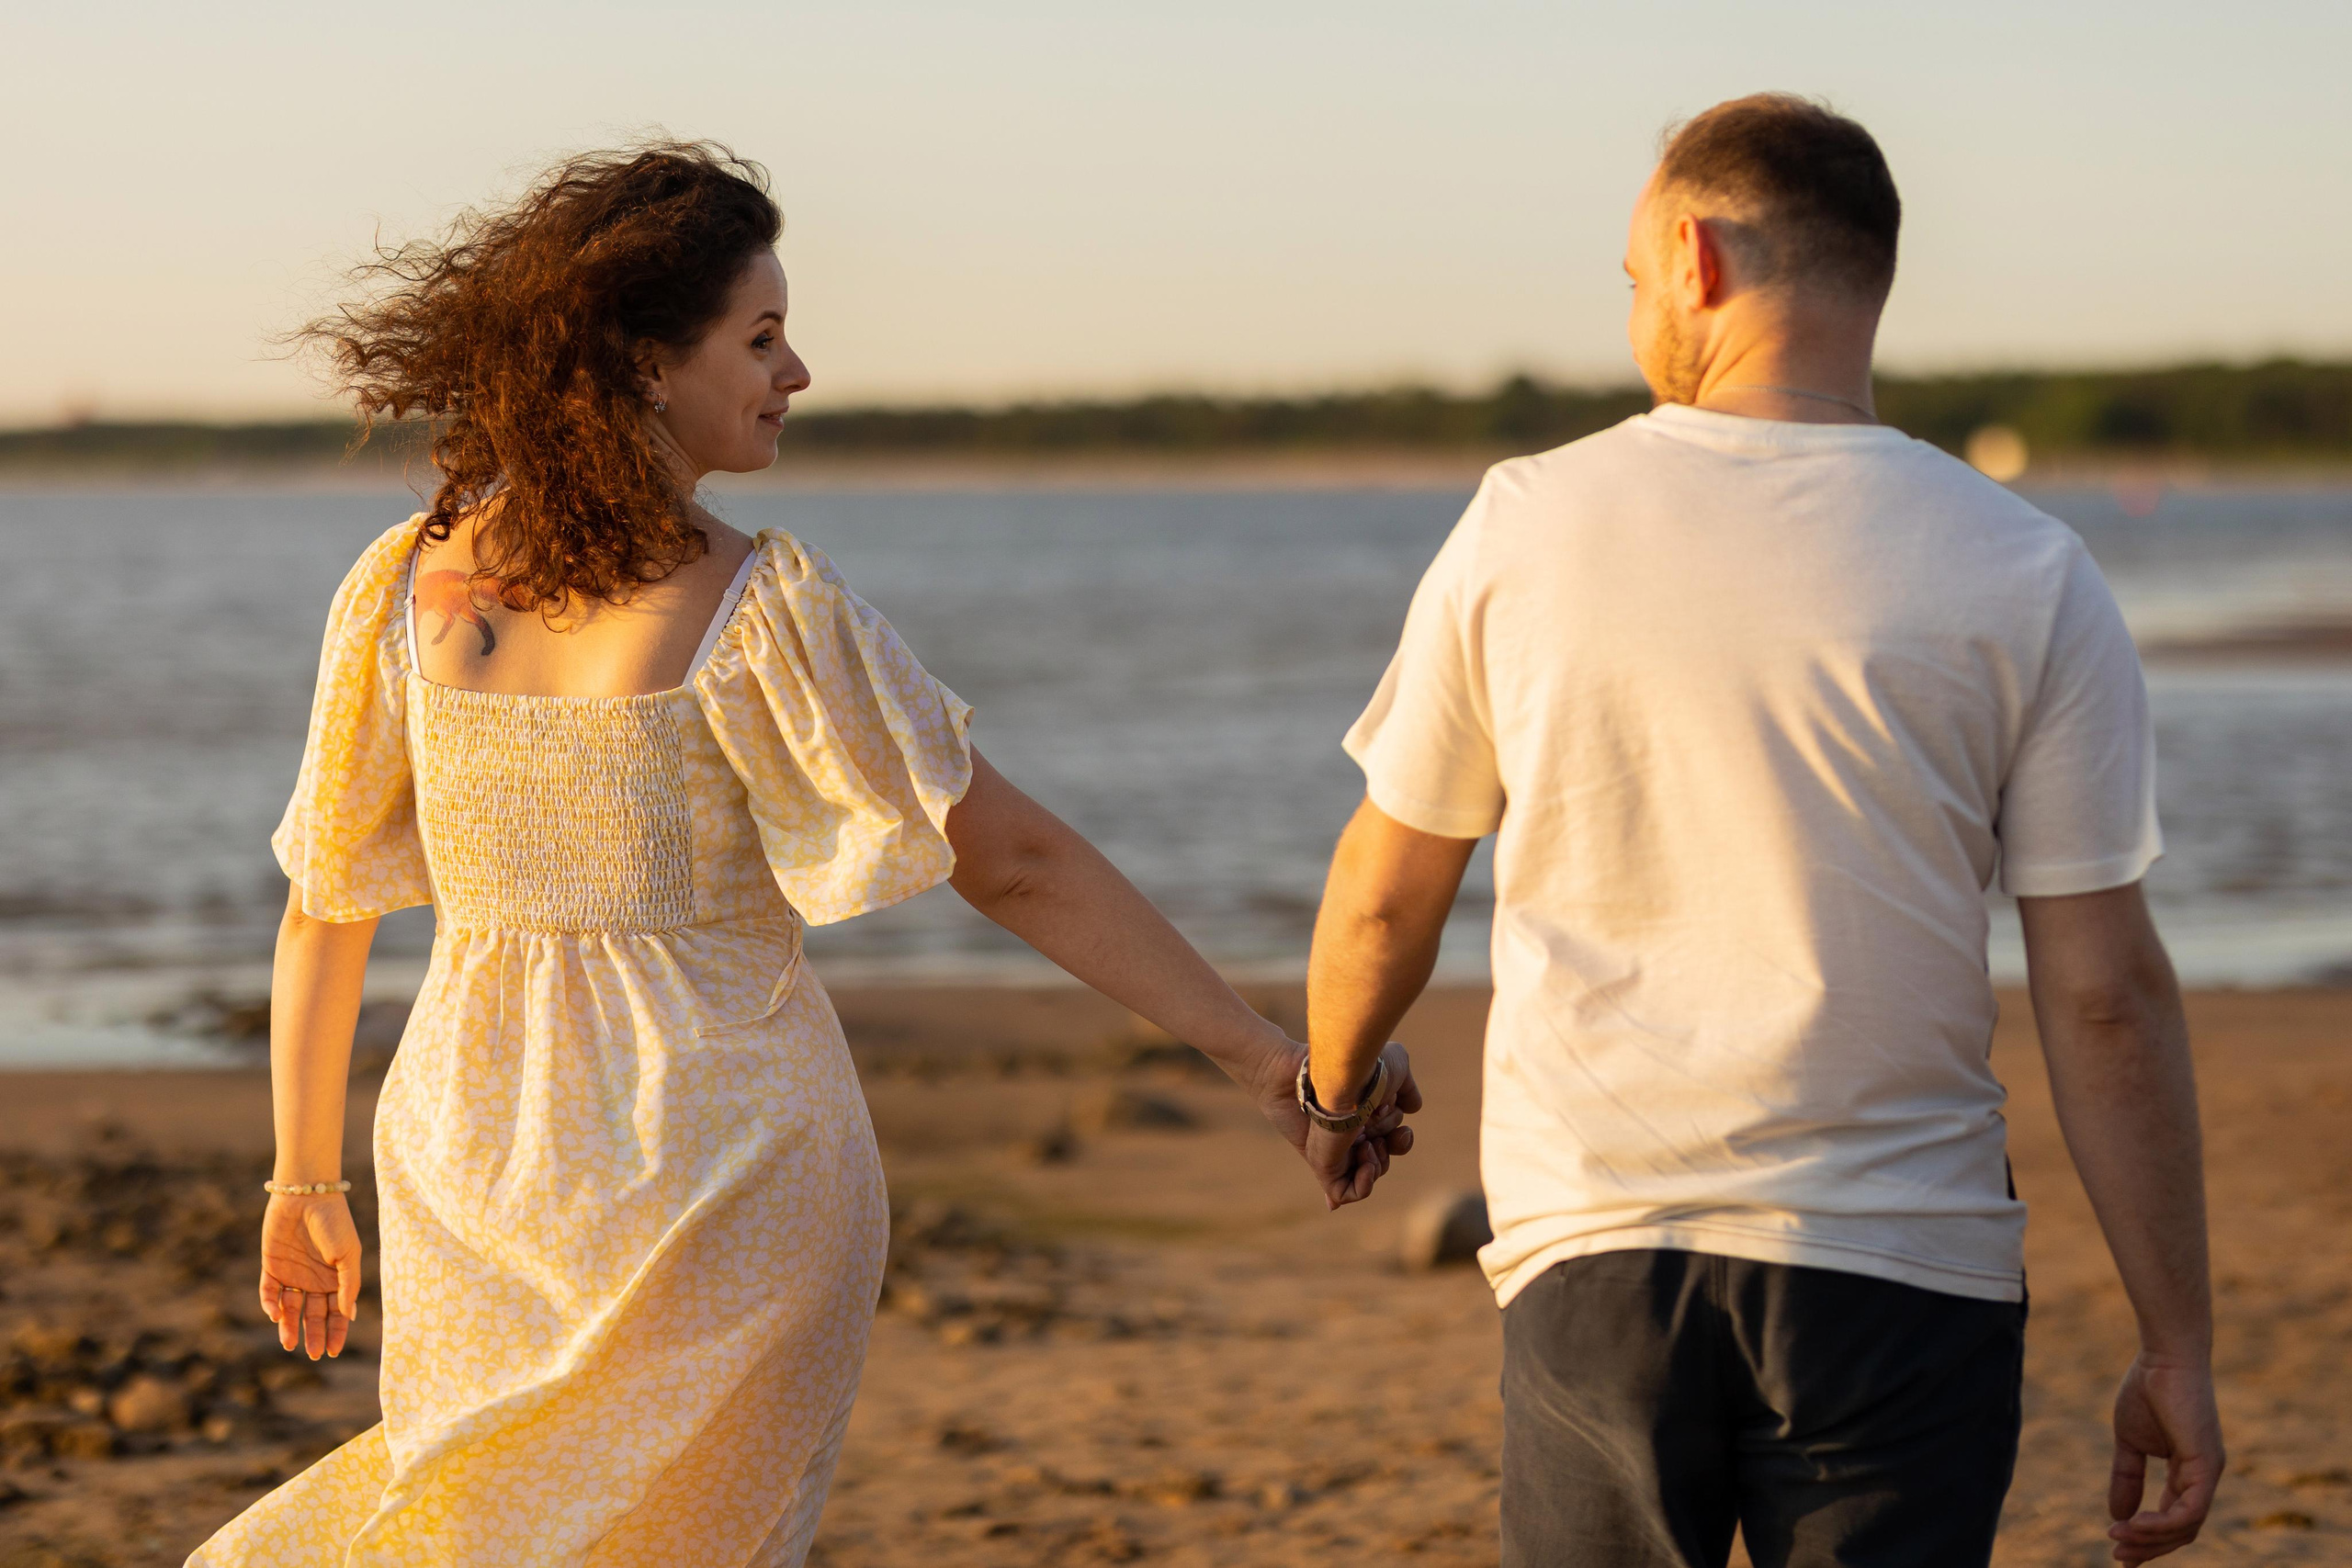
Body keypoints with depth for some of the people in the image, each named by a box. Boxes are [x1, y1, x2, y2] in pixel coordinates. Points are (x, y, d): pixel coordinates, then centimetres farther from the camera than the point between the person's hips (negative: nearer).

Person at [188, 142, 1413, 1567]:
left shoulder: (406, 589, -2)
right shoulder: (762, 608, -14)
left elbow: (324, 907, 5)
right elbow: (1012, 863, -13)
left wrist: (306, 1180, 18)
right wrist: (1263, 1054, -8)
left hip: (476, 1169, 4)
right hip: (734, 1175, -4)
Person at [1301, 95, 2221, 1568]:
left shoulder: (1523, 529, 0)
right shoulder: (2027, 578, -4)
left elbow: (1384, 901, 10)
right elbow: (2105, 993, -7)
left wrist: (1338, 1085, 31)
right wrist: (2179, 1345, 0)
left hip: (1591, 1252, 1)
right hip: (1899, 1279, -1)